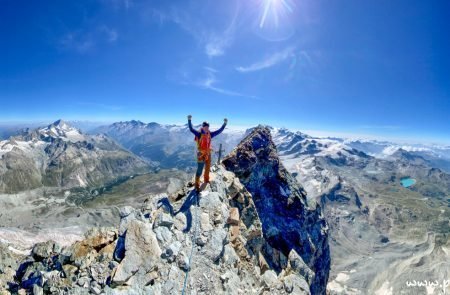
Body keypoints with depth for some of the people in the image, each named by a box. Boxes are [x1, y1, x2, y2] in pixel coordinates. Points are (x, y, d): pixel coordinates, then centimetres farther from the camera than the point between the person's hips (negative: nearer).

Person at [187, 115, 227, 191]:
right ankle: (197, 185, 9)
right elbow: (191, 129, -25)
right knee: (199, 170, -2)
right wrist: (189, 120, -36)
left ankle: (206, 180, 44)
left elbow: (219, 131, 9)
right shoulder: (199, 133, -12)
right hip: (201, 154, -6)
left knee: (208, 168, 22)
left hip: (208, 154, 6)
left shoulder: (210, 134, 2)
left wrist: (224, 124, 8)